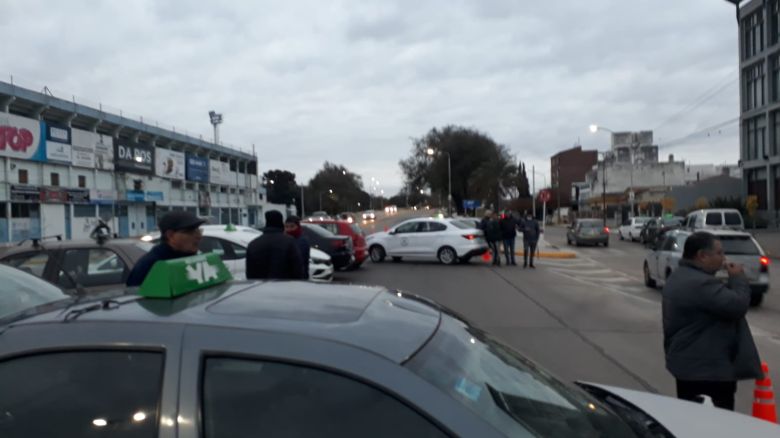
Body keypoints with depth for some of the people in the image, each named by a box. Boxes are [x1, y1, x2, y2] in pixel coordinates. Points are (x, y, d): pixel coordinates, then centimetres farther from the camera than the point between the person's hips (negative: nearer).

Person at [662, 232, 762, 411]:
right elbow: (738, 305, -23)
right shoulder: (701, 283, -24)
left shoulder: (679, 278, 12)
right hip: (707, 370, -11)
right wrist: (738, 278, -9)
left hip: (687, 365, 11)